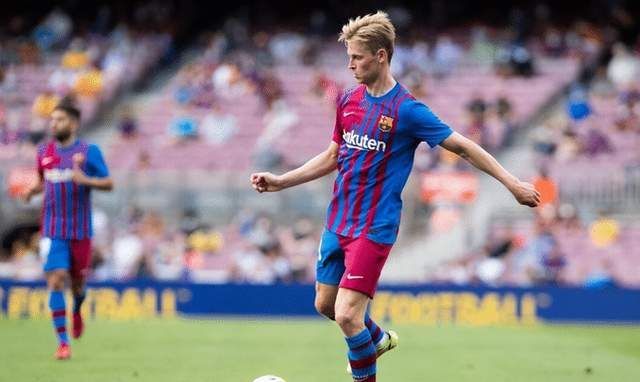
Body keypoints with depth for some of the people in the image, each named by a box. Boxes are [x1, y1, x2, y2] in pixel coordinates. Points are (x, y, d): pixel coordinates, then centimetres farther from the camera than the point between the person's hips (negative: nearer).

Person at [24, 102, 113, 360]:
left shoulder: (88, 152, -4)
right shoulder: (44, 152, 6)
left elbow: (109, 184, -5)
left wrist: (85, 179, -24)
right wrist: (34, 190, 0)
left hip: (80, 229, -1)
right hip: (53, 229, 1)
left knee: (78, 280, 10)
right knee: (55, 280, -12)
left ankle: (77, 311, 48)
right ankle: (63, 342, -8)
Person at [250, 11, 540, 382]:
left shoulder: (407, 109, -13)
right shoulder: (349, 101, 7)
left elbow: (463, 147, -10)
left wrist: (512, 183, -13)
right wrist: (280, 181, 13)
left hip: (374, 228, -7)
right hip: (338, 222, 7)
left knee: (347, 314, -15)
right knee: (325, 304, 17)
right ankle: (378, 340, 44)